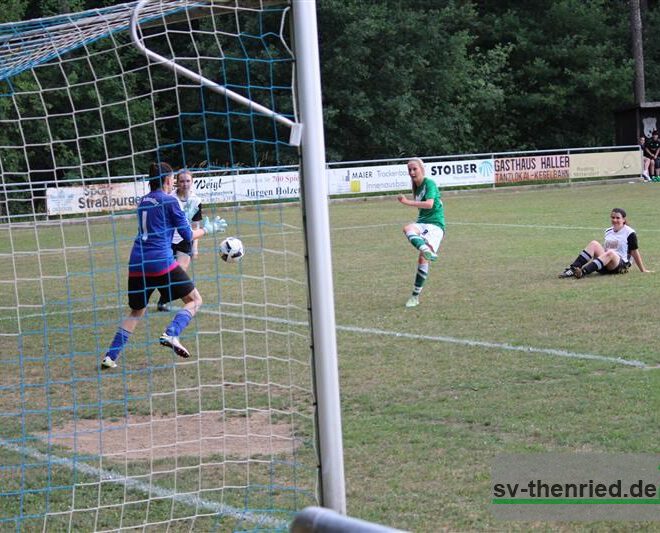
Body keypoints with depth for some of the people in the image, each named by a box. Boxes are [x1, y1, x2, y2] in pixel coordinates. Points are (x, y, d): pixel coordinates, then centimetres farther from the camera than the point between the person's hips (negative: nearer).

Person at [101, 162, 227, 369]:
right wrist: (207, 229, 17)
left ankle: (110, 356, 9)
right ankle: (171, 334, -16)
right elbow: (188, 235, 0)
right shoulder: (169, 201, -3)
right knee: (194, 300, 8)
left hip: (137, 264, 6)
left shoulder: (143, 201, 15)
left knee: (136, 312, 20)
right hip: (161, 261, -6)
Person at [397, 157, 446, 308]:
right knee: (408, 228, -32)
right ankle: (426, 250, -57)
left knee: (423, 258, -20)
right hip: (422, 223, 6)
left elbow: (429, 204, -20)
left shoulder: (429, 183, -6)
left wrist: (407, 202, -19)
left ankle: (415, 296, -13)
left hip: (435, 224, -6)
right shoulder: (417, 187, 19)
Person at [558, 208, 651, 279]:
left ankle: (584, 272, -56)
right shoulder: (608, 231, 16)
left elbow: (635, 252, 2)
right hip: (605, 267, 5)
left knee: (610, 253, -37)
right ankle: (572, 268, -34)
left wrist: (643, 270, 6)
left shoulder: (629, 233, -1)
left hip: (621, 266, -5)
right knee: (594, 244, -18)